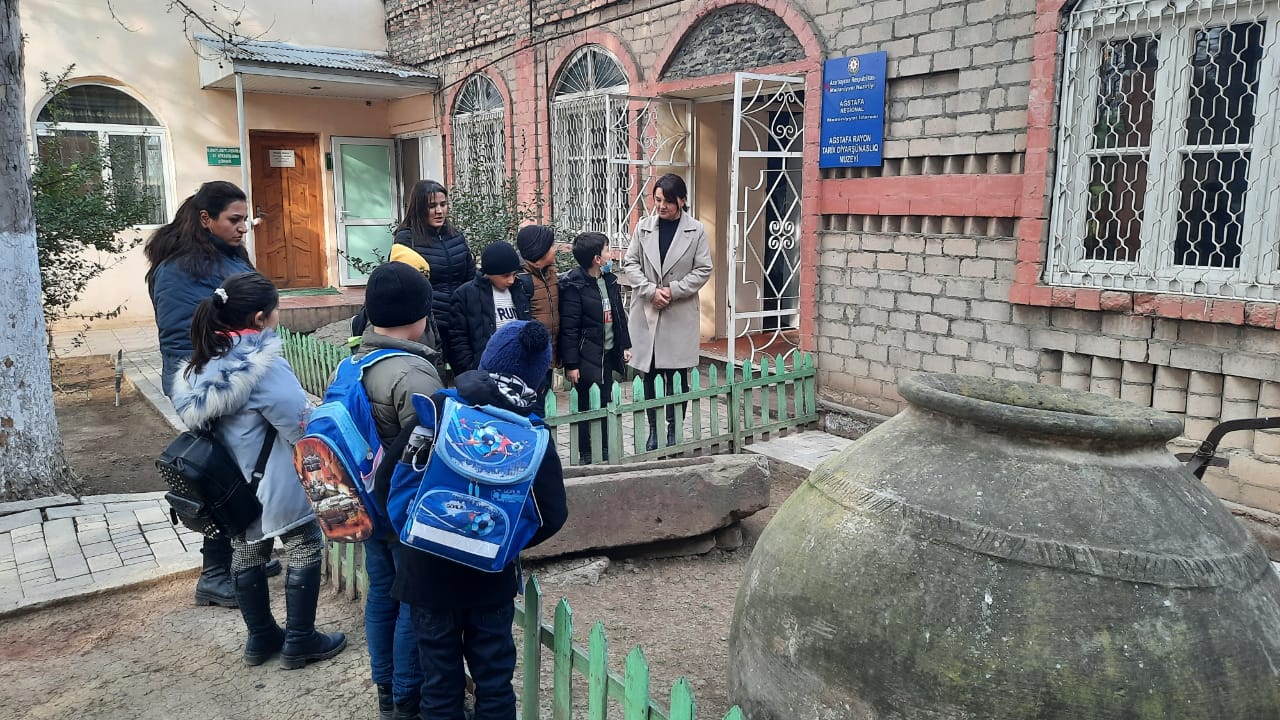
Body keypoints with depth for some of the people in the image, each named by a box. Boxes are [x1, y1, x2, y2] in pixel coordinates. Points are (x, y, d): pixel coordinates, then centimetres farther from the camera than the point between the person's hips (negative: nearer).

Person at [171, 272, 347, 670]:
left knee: (246, 553, 19)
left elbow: (196, 416, 11)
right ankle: (299, 641, 13)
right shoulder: (263, 365, -23)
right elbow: (301, 424, -24)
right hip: (275, 481, -8)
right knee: (305, 550, 7)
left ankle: (260, 637, 32)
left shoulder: (204, 362, 2)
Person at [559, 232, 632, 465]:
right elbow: (569, 329, -16)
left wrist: (625, 345, 16)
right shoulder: (574, 286, -15)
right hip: (587, 356, -7)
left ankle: (604, 452, 25)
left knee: (605, 404, 13)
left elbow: (618, 315, 18)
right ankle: (586, 455, 15)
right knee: (587, 407, 2)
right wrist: (571, 364, -16)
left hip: (608, 354, 7)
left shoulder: (610, 280, 8)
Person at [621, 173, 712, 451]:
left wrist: (673, 290, -12)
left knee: (677, 376, 1)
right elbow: (630, 264, 4)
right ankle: (654, 430, 18)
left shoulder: (696, 230, 0)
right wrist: (651, 290, -10)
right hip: (646, 311, 2)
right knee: (649, 374, 5)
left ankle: (674, 431, 13)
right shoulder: (644, 227, 5)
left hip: (681, 313, -2)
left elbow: (703, 270, -1)